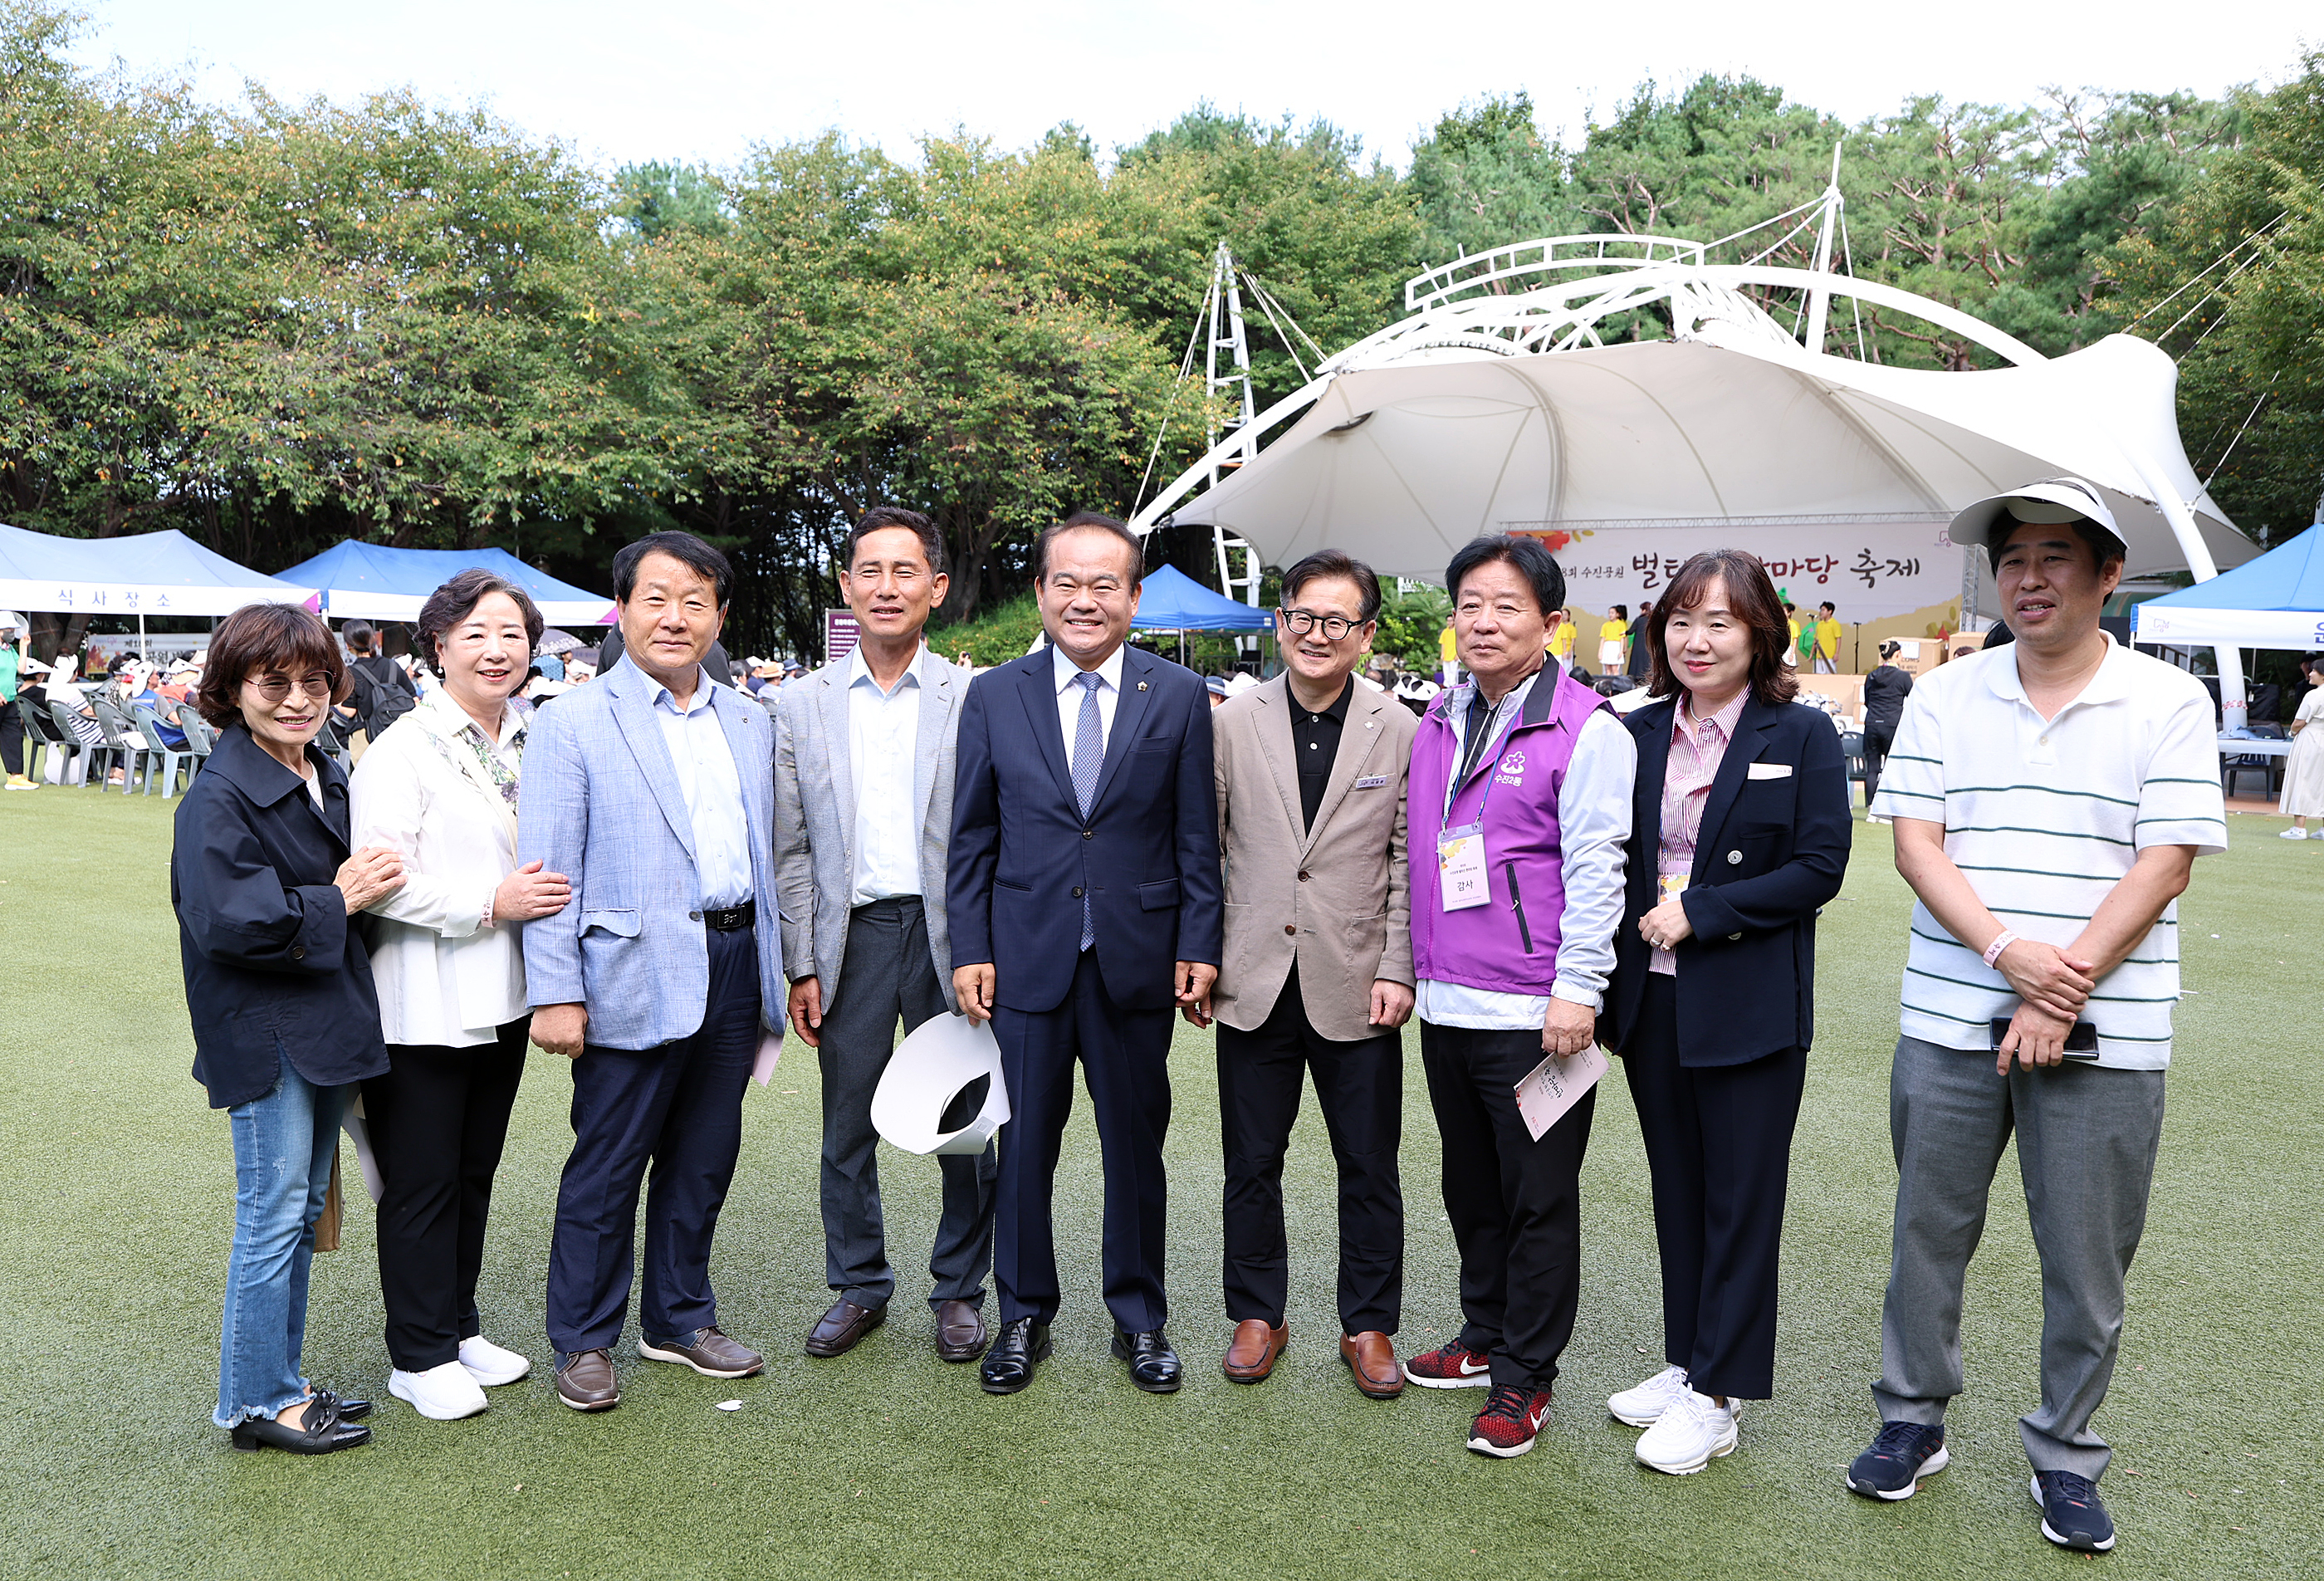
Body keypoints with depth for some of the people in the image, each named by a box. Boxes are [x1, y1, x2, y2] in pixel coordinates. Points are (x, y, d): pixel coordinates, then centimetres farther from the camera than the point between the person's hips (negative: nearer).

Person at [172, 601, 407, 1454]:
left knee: (303, 1210, 16)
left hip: (324, 1023, 9)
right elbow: (229, 920, -23)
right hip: (262, 1035, -8)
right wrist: (336, 902, -16)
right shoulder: (219, 797, -15)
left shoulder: (327, 781, 10)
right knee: (274, 1216, -1)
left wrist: (370, 881, 6)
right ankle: (255, 1401, 14)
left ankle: (282, 1384, 29)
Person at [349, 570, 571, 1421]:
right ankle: (421, 1355, 19)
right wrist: (492, 903, -20)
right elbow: (382, 883, -19)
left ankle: (460, 1328, 33)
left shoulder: (532, 744, 9)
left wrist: (551, 892, 5)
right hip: (423, 1006, -7)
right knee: (422, 1183, 5)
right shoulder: (402, 750, -12)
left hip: (502, 997, 7)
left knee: (475, 1172, 18)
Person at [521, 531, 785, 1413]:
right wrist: (556, 995, -14)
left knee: (704, 1159, 15)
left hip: (734, 968, 5)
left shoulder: (750, 723, 11)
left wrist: (776, 970, 14)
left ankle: (680, 1319, 32)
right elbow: (548, 869, -8)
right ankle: (585, 1341, 23)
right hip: (635, 979, -5)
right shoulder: (573, 724, -5)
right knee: (607, 1167, 5)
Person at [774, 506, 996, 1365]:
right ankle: (858, 1287, 29)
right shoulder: (803, 705, 5)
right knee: (847, 1128, 10)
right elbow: (792, 849, 6)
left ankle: (960, 1289, 25)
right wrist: (801, 966, 1)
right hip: (850, 933, 2)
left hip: (948, 933, -1)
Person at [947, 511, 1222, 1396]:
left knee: (1136, 1145, 11)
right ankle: (1023, 1316, 28)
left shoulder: (1179, 698, 1)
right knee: (1022, 1147, 9)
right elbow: (971, 837, 5)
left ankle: (1139, 1320, 28)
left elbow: (1197, 837, 2)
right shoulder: (993, 697, 3)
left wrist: (1198, 947, -3)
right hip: (1027, 958, 1)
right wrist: (969, 949, -1)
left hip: (1137, 959, 0)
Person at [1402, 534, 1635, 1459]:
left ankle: (1523, 1377, 18)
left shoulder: (1585, 730, -9)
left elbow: (1595, 869, -13)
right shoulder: (1437, 725, 12)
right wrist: (1407, 965, 17)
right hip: (1446, 1003, 7)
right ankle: (1483, 1338, 35)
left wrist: (1577, 991, -17)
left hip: (1533, 1014, -7)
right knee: (1471, 1188, 18)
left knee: (1537, 1200, 5)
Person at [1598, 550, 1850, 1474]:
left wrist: (1700, 910, -16)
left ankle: (1718, 1396, 14)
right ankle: (1687, 1362, 29)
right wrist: (1606, 995, 4)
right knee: (1677, 1191, 14)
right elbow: (1612, 867, 10)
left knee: (1740, 1200, 5)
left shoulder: (1804, 737, -5)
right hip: (1651, 1001, 5)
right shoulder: (1637, 736, 6)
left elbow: (1819, 869, -10)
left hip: (1749, 1007, -4)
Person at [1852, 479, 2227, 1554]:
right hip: (1949, 1022, 2)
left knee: (2087, 1262, 7)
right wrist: (2007, 951, -16)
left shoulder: (2170, 704, -1)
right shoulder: (1943, 696, 5)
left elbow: (2164, 864, -7)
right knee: (1927, 1233, 11)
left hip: (2102, 1038, -1)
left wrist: (2064, 993, -14)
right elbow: (1915, 842, -2)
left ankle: (2065, 1458, 26)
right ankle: (1912, 1420, 28)